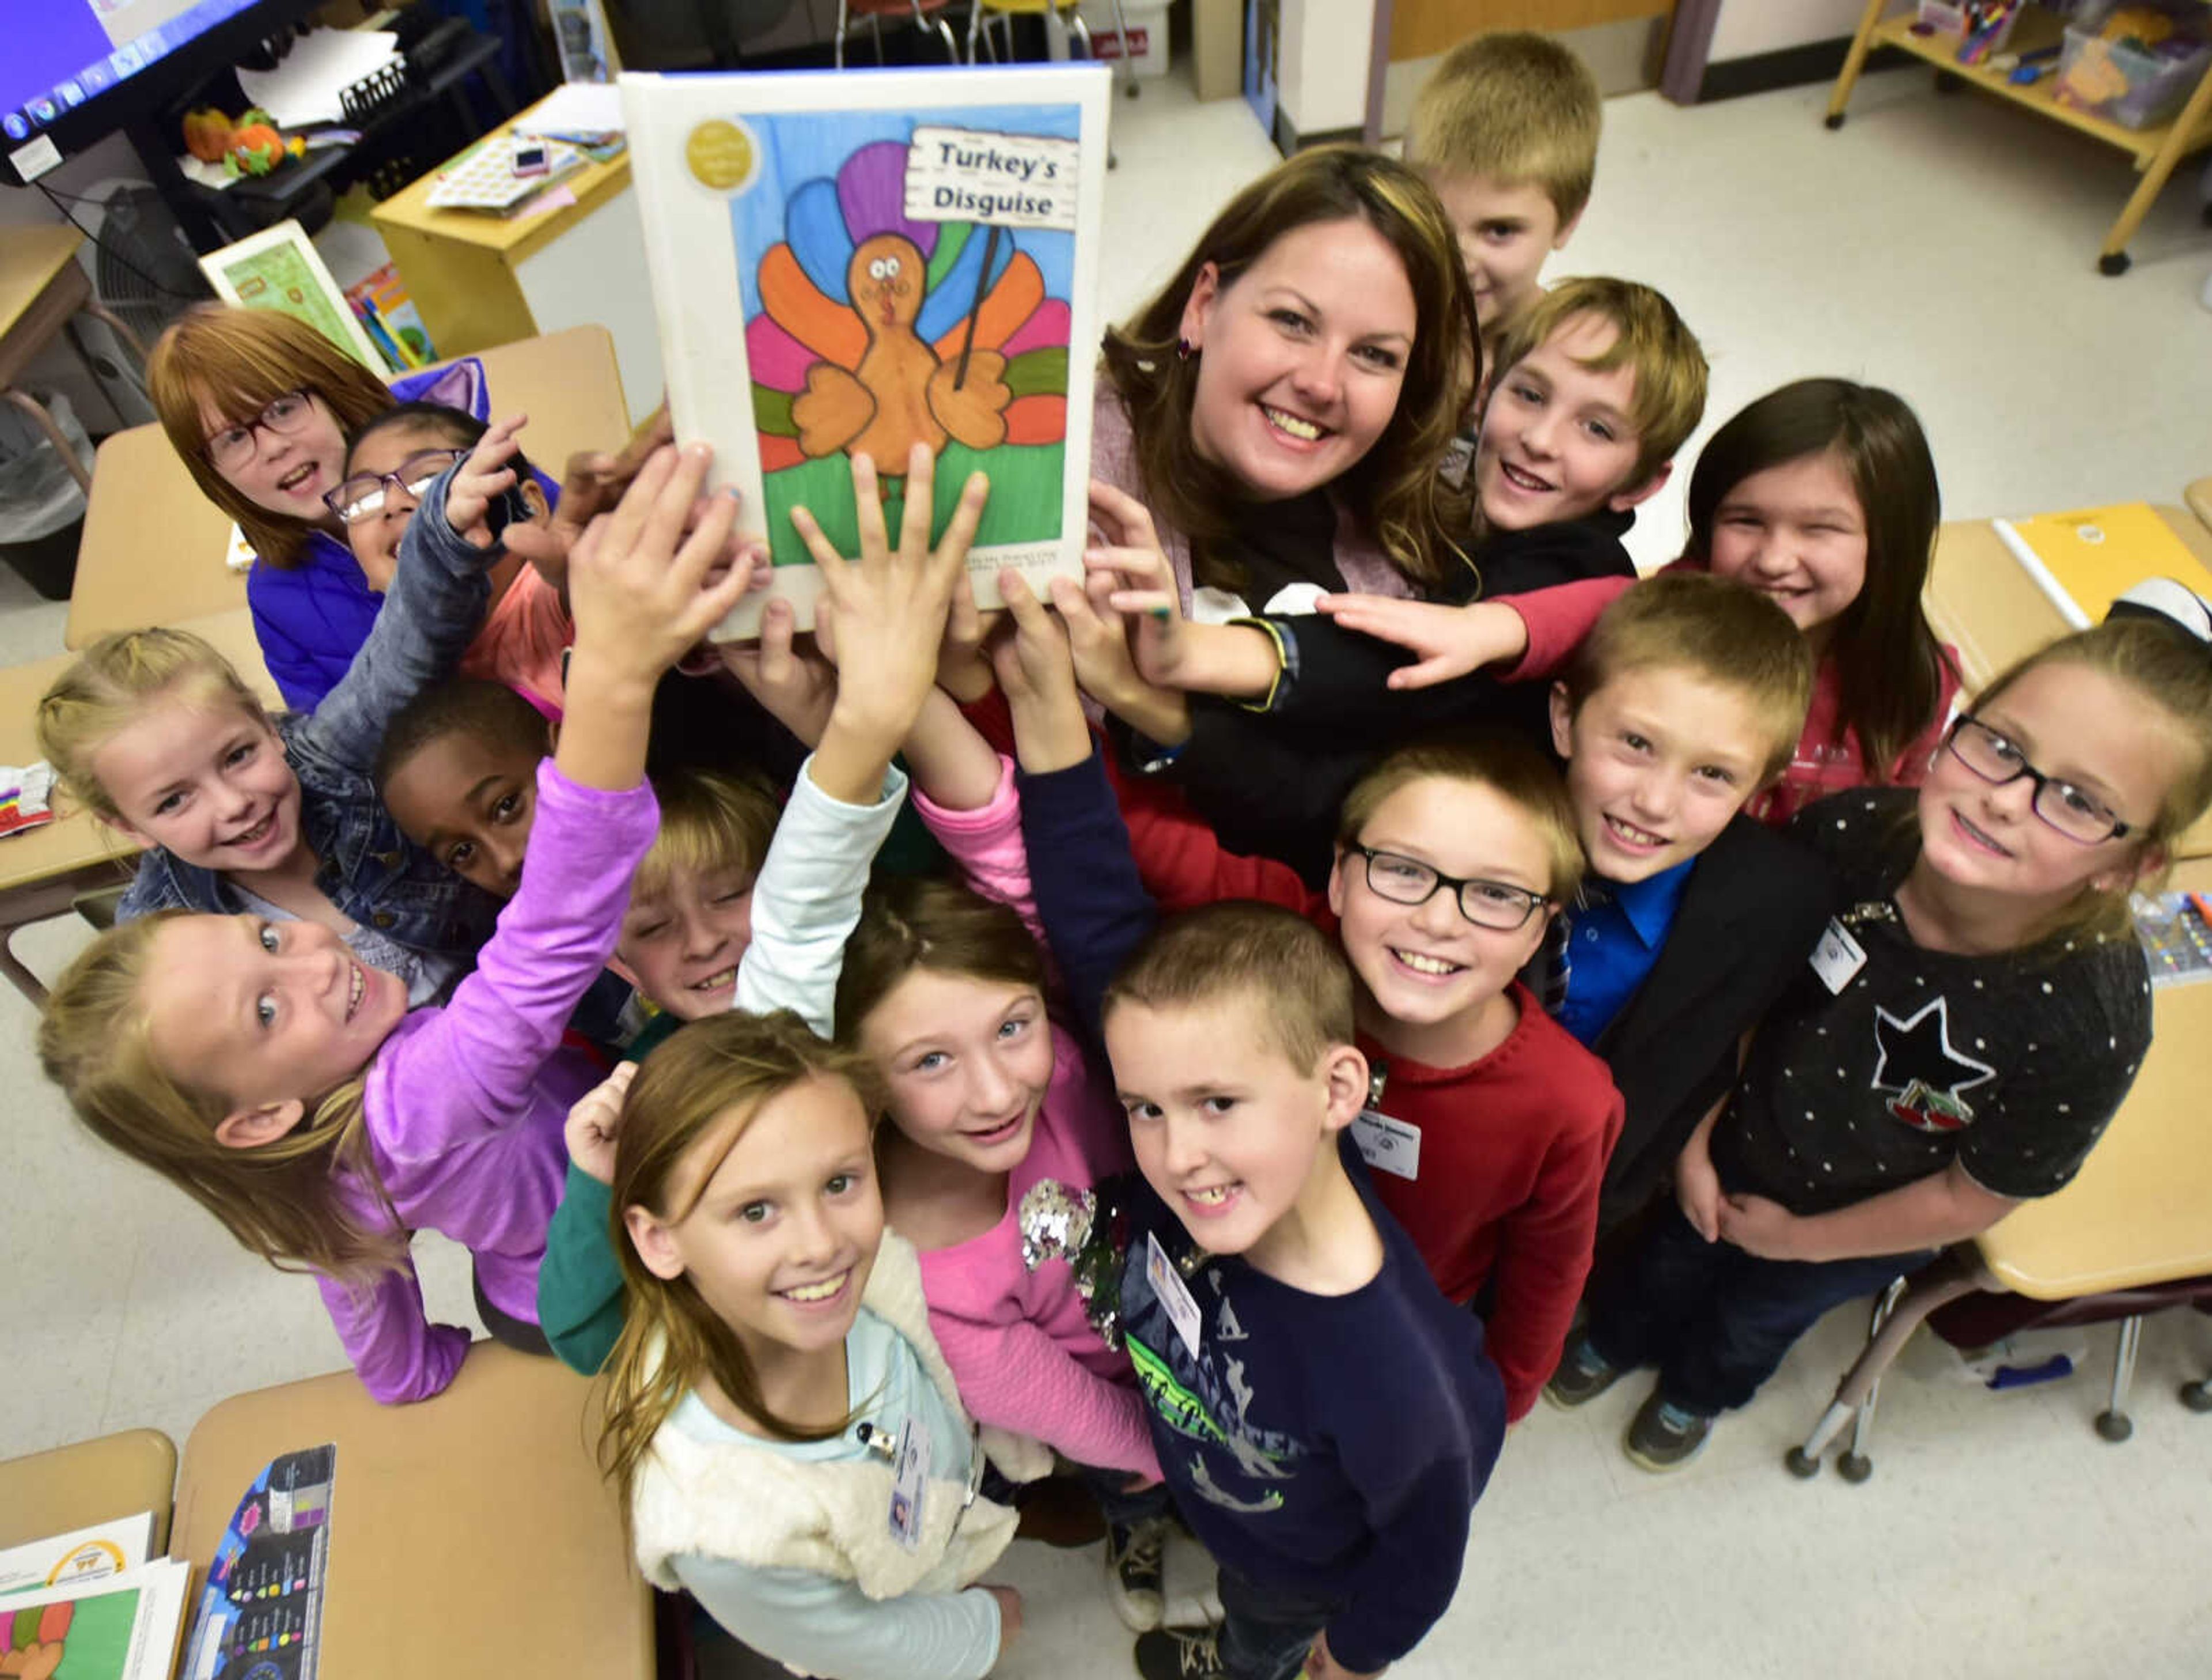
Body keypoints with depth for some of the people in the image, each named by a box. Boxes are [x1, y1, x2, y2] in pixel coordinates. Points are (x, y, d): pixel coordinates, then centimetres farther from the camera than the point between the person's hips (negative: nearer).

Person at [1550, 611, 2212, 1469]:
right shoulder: (1847, 833, -33)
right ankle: (1615, 1338, 65)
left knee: (1754, 1319, 29)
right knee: (1669, 1264, 30)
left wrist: (1800, 1238, -9)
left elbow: (1974, 1198, -21)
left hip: (1866, 1225, -1)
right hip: (1735, 1147, 1)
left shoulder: (2091, 1021, -38)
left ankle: (1696, 1393, 65)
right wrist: (1694, 1138, -8)